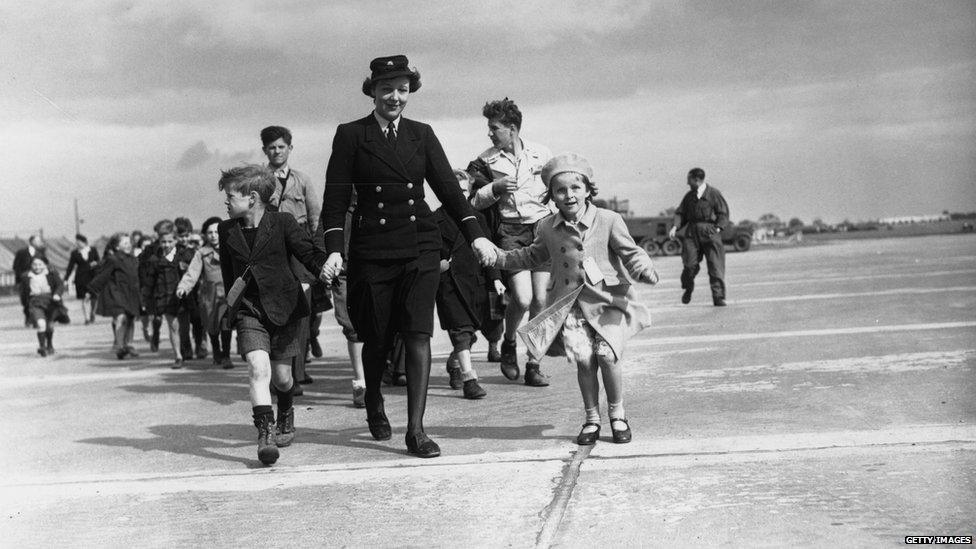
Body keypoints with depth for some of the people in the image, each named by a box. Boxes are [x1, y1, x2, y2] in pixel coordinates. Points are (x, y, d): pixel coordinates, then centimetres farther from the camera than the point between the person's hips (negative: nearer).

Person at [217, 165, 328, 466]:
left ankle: (286, 413, 40)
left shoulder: (283, 223, -5)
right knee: (258, 367, -19)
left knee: (281, 376, 7)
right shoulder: (226, 230, 5)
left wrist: (324, 267, -30)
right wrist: (233, 300, 21)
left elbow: (308, 252, -9)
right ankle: (265, 433, -18)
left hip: (283, 306, -1)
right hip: (249, 310, 1)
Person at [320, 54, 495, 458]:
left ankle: (415, 430, -5)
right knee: (377, 339, 8)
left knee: (418, 334, -8)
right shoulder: (351, 135, 1)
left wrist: (475, 235, -2)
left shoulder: (421, 135, 10)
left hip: (420, 248, 2)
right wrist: (334, 250, -13)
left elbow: (447, 187, 8)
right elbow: (336, 198, -2)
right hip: (372, 252, -2)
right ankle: (374, 406, 37)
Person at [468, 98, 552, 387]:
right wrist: (494, 188, -11)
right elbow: (472, 202, 3)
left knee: (540, 299, -4)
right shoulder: (486, 160, 4)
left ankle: (533, 365, 8)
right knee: (522, 298, -15)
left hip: (541, 226, 1)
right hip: (509, 230, -1)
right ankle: (509, 344, 16)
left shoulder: (540, 153, 6)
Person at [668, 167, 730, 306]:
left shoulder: (714, 193, 1)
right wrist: (674, 227, -1)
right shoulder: (689, 196, 15)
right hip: (692, 232, 3)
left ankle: (718, 296, -2)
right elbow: (681, 213, 15)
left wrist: (718, 228, -11)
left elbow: (723, 213, 1)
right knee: (690, 264, -6)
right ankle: (688, 289, 20)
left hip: (710, 232, -3)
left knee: (715, 266, -6)